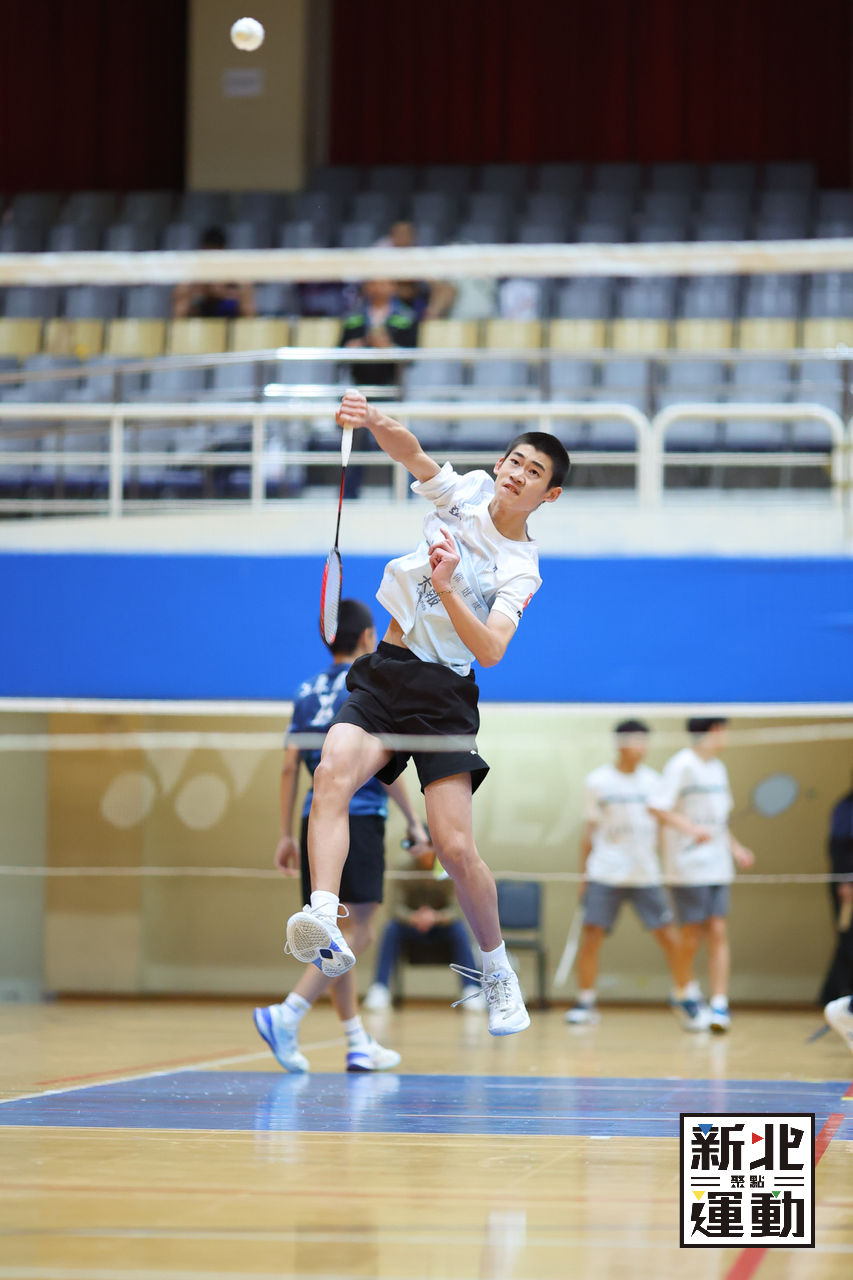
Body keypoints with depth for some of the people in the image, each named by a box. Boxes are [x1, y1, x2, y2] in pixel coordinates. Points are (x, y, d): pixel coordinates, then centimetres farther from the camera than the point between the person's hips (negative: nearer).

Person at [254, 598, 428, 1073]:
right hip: (360, 818, -7)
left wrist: (287, 834, 14)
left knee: (335, 935, 9)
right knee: (359, 932, -9)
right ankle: (288, 1014, -25)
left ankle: (360, 1045, 11)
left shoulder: (308, 693, 14)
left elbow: (290, 767, 11)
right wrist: (414, 820, -4)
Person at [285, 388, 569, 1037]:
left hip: (445, 696, -2)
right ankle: (323, 920, -47)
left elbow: (490, 650, -15)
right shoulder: (467, 492, 8)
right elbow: (408, 448, -8)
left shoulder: (522, 570, -1)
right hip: (383, 673, 2)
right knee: (333, 773, -28)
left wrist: (446, 589, -27)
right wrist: (372, 417, -29)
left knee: (456, 849, -11)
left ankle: (497, 969, 13)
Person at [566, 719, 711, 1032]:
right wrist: (584, 873, 5)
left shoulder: (652, 780, 8)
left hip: (646, 874, 2)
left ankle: (684, 997, 15)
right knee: (590, 937, -10)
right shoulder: (597, 781, 2)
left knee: (669, 937, -3)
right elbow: (590, 830, 6)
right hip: (605, 874, -2)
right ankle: (585, 1002, 3)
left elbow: (662, 824, 15)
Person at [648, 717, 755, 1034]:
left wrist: (734, 848, 12)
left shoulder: (717, 769, 15)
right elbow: (657, 806, -14)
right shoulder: (682, 765, -8)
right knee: (692, 935, -3)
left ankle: (720, 1004, -5)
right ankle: (686, 987, 22)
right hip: (687, 866, -6)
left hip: (717, 866, 6)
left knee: (718, 933, -3)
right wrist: (691, 829, -24)